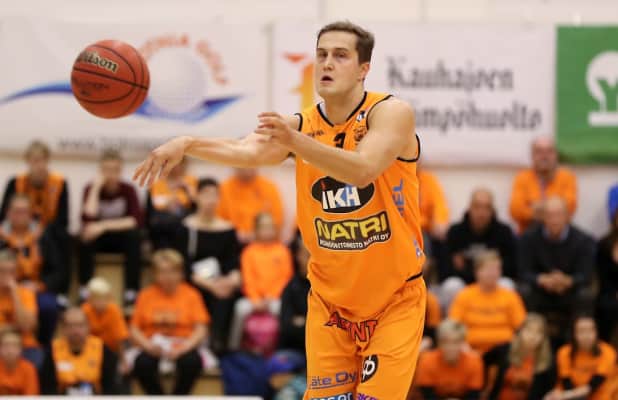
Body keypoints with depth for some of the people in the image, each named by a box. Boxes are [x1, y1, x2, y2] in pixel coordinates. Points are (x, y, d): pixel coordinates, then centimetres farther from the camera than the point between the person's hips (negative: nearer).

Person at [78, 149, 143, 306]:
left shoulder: (128, 190, -8)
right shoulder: (91, 188, -9)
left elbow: (136, 220, -21)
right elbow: (88, 218, -24)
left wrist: (105, 225, -29)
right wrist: (96, 188, -24)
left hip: (120, 237, 0)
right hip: (98, 238, 0)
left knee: (134, 236, -32)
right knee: (85, 238, -33)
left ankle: (131, 292, -30)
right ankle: (84, 290, -29)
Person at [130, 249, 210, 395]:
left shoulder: (191, 294, 3)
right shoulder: (146, 295, 5)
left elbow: (201, 330, -4)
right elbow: (134, 329, 4)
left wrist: (183, 348, -19)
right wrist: (148, 345, -15)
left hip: (183, 346, 0)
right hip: (154, 348, 0)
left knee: (193, 362, -33)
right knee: (142, 364, -32)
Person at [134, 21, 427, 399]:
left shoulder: (391, 113, -14)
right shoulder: (301, 125, -2)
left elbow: (363, 170, -33)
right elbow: (248, 151, -22)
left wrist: (295, 142, -47)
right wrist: (188, 144, -41)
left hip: (395, 302, -4)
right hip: (330, 301, 4)